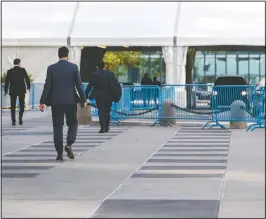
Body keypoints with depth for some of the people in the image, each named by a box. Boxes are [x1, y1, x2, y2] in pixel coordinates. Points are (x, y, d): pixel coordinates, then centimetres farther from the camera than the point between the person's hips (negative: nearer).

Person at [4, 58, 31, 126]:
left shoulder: (10, 71, -2)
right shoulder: (23, 70, -5)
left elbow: (7, 81, -3)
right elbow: (27, 79, -5)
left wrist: (5, 90, 5)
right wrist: (28, 87, 9)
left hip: (13, 91, 0)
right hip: (21, 90, 0)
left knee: (13, 106, 6)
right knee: (21, 105, 12)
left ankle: (13, 121, 1)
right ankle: (20, 117, -6)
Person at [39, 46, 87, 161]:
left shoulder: (51, 68, -1)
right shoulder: (74, 67, -2)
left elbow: (47, 86, -2)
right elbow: (79, 85, -3)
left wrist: (42, 102, 1)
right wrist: (83, 100, 4)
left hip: (56, 101, 1)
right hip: (70, 101, -1)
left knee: (57, 127, 6)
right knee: (73, 124, 13)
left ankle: (59, 154, 4)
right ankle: (69, 144, -10)